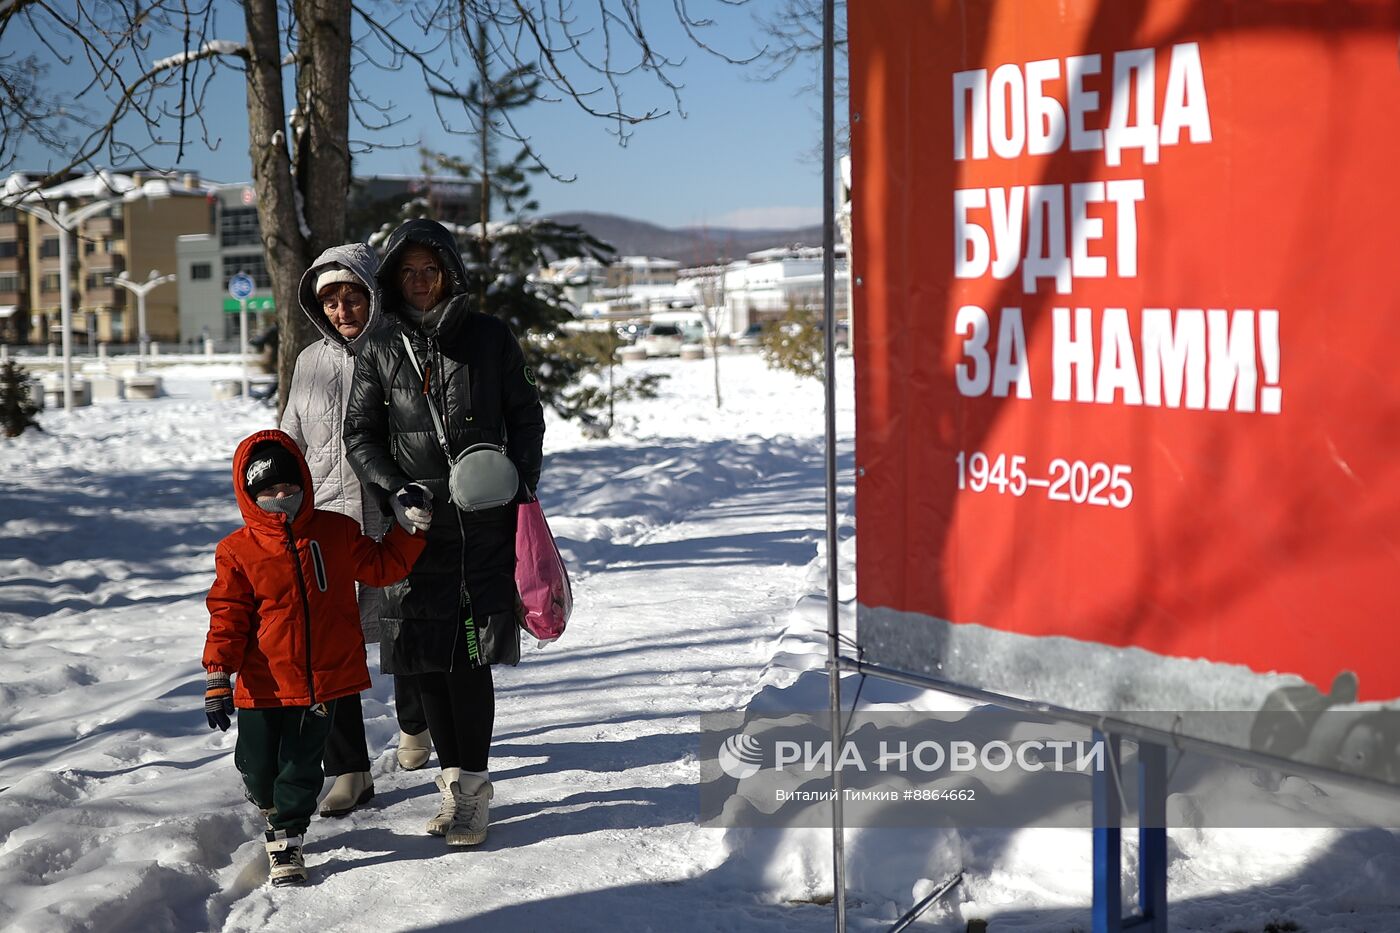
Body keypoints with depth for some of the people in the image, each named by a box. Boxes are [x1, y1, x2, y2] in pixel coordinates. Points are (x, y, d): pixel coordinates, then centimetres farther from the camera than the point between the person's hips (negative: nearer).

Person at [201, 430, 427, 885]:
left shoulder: (335, 532, 2)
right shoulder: (236, 552, -5)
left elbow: (381, 565, 11)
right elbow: (227, 618, -5)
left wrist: (411, 528, 1)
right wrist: (217, 678, -11)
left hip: (323, 680, 1)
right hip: (262, 684, 0)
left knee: (301, 766, 5)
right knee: (257, 767, 9)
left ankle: (286, 839, 20)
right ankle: (271, 807, 42)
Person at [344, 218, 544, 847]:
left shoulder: (489, 338, 6)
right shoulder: (381, 351, 9)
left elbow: (526, 416, 12)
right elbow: (359, 434, 10)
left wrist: (522, 484, -1)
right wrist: (398, 489, -5)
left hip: (483, 520, -2)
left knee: (469, 653, -8)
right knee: (425, 655, 1)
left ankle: (474, 786, 1)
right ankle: (453, 779, 14)